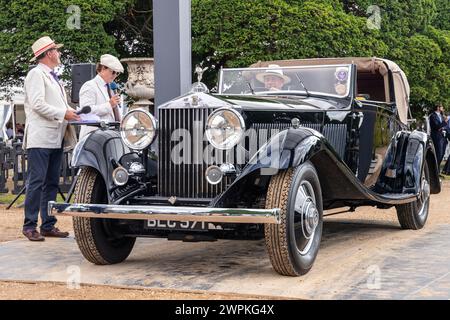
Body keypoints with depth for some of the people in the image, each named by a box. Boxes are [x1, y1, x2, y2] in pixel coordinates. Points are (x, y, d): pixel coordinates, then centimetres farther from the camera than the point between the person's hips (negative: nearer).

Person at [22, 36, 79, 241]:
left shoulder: (53, 77, 21)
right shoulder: (36, 74, -5)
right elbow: (37, 104, -16)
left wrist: (71, 113, 4)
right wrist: (63, 114, -14)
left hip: (56, 138, 9)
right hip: (40, 138, -9)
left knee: (51, 183, 9)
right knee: (36, 182, -8)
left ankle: (48, 225, 14)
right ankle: (30, 226, -4)